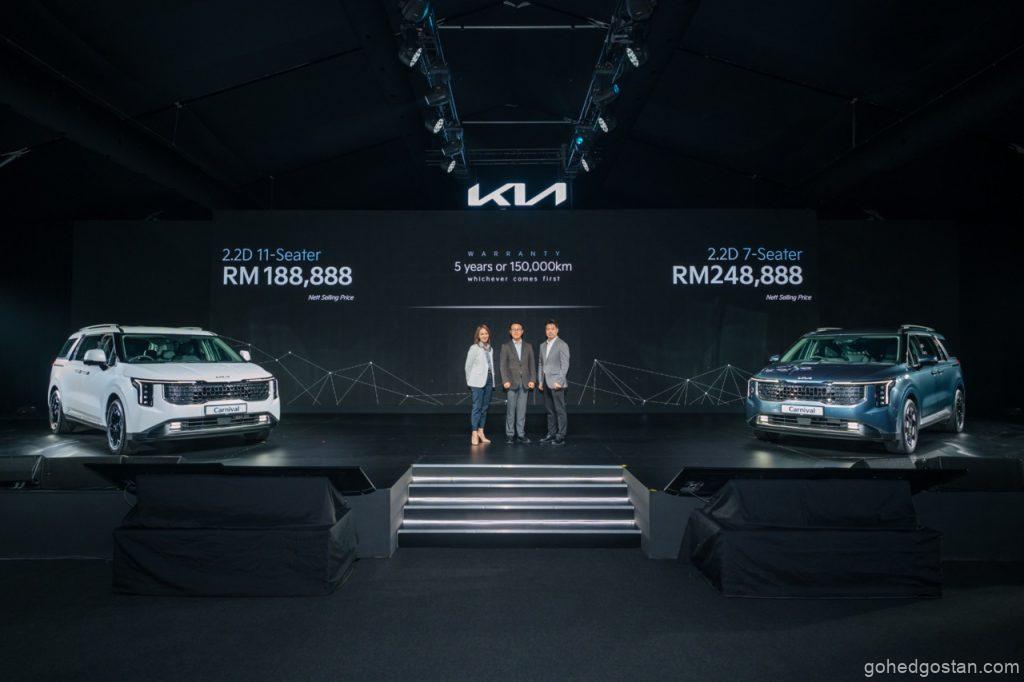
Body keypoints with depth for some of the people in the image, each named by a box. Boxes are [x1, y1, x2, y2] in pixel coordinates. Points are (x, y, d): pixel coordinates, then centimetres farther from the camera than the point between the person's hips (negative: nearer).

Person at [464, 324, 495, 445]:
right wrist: (469, 381, 0)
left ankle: (481, 432, 13)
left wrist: (492, 379, 6)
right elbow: (468, 366, -2)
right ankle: (474, 434, -3)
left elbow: (491, 365, 14)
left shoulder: (490, 349, 12)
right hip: (478, 381, -6)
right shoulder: (474, 348, -4)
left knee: (485, 407, 7)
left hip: (489, 381, 6)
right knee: (477, 407, -6)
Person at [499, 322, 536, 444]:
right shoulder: (505, 346, 3)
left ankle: (521, 434, 9)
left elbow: (532, 364, 9)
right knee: (510, 410, 0)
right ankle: (510, 435, 6)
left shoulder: (528, 346, 10)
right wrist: (505, 381, -11)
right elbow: (503, 365, -2)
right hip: (511, 382, -2)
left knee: (522, 410, 5)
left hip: (524, 382, 2)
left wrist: (532, 380, 0)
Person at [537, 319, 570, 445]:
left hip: (556, 383, -6)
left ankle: (560, 437, -2)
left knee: (560, 410, -4)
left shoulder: (562, 345, -4)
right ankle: (551, 434, 16)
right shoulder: (543, 346, 16)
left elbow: (565, 365, -9)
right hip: (546, 383, 7)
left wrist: (559, 381, -16)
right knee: (550, 410, 10)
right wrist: (540, 381, 12)